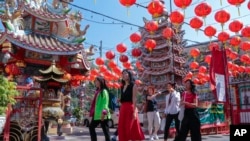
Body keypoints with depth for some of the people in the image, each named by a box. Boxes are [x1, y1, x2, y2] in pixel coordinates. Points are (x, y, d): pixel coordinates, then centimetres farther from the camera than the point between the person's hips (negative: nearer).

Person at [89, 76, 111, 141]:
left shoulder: (104, 91, -9)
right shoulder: (97, 91, 16)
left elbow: (105, 103, -17)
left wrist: (104, 112, -25)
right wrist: (92, 112, 19)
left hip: (102, 114, -10)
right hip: (96, 114, 10)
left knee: (105, 130, -2)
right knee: (91, 127, 13)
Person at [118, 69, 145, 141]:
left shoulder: (133, 85, -2)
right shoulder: (122, 86, 17)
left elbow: (134, 98, -10)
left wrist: (134, 111, -17)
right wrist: (121, 111, 13)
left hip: (130, 108, -7)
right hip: (123, 109, 7)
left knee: (131, 128, -4)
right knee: (122, 129, 5)